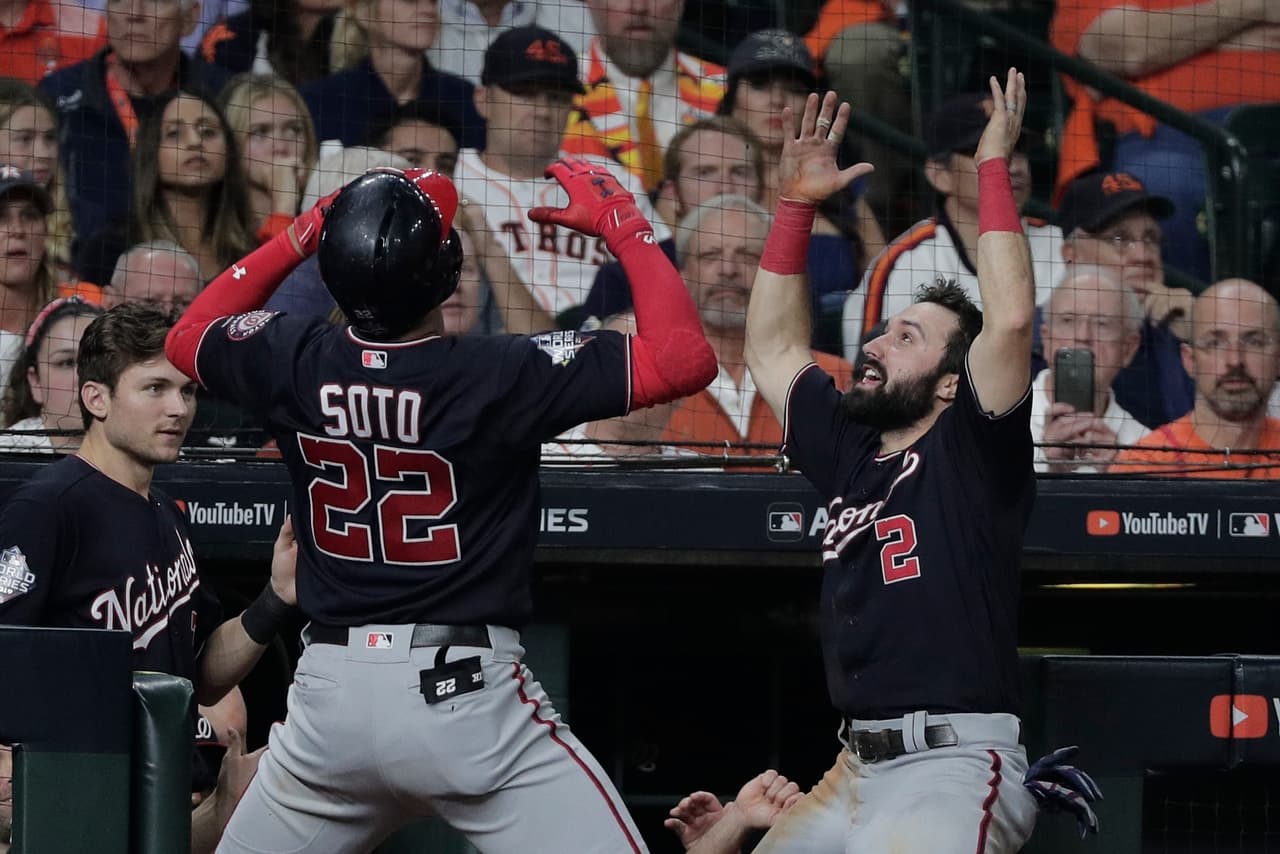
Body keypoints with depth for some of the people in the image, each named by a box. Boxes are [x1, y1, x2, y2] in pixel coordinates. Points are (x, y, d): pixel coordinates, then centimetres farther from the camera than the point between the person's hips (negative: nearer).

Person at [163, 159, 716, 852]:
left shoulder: (294, 364, -1)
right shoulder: (498, 375, -14)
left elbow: (187, 337, 22)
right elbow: (685, 359, -14)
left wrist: (302, 235, 20)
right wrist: (623, 224, -3)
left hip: (329, 698, 5)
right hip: (465, 695, -5)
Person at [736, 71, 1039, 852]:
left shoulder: (973, 454, -2)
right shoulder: (850, 451, 17)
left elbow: (1011, 319, -17)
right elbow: (772, 347, 25)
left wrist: (994, 167, -10)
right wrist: (797, 204, 18)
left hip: (955, 768, -8)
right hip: (856, 773, 8)